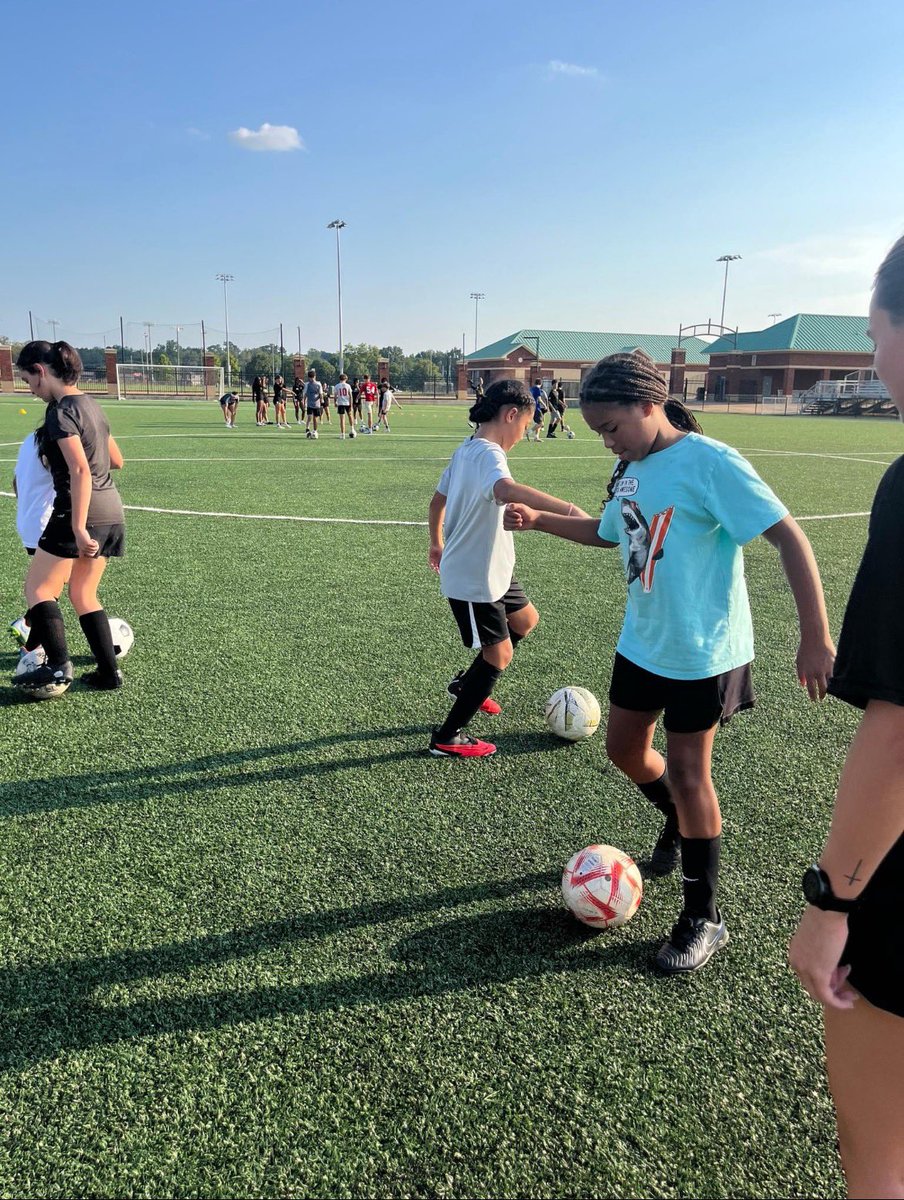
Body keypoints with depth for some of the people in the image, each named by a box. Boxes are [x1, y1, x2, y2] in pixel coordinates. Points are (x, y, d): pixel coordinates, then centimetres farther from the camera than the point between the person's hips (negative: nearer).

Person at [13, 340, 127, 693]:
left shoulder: (61, 412, -13)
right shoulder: (91, 405, 13)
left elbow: (81, 472, -22)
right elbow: (116, 459, 22)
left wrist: (78, 528, -25)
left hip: (81, 511, -9)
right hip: (111, 511, 9)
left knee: (38, 588, 3)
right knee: (83, 593, 16)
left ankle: (58, 665, -4)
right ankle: (109, 672, 15)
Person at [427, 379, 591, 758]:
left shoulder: (466, 449, 6)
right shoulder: (489, 454, -25)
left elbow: (438, 499, 17)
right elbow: (506, 490, -49)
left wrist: (437, 544, 32)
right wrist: (570, 510, -55)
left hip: (489, 569, 10)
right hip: (474, 579, -10)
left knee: (525, 619, 25)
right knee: (500, 653, 2)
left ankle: (468, 684, 37)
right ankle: (447, 738, 14)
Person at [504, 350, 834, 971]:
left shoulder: (710, 463, -21)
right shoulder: (629, 470, 4)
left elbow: (789, 537, -23)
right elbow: (609, 531, 22)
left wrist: (816, 638, -27)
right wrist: (539, 520, 11)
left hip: (702, 651, -8)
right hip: (642, 641, 8)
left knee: (687, 772, 1)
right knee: (625, 747, 17)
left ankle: (704, 919, 20)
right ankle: (682, 822, 48)